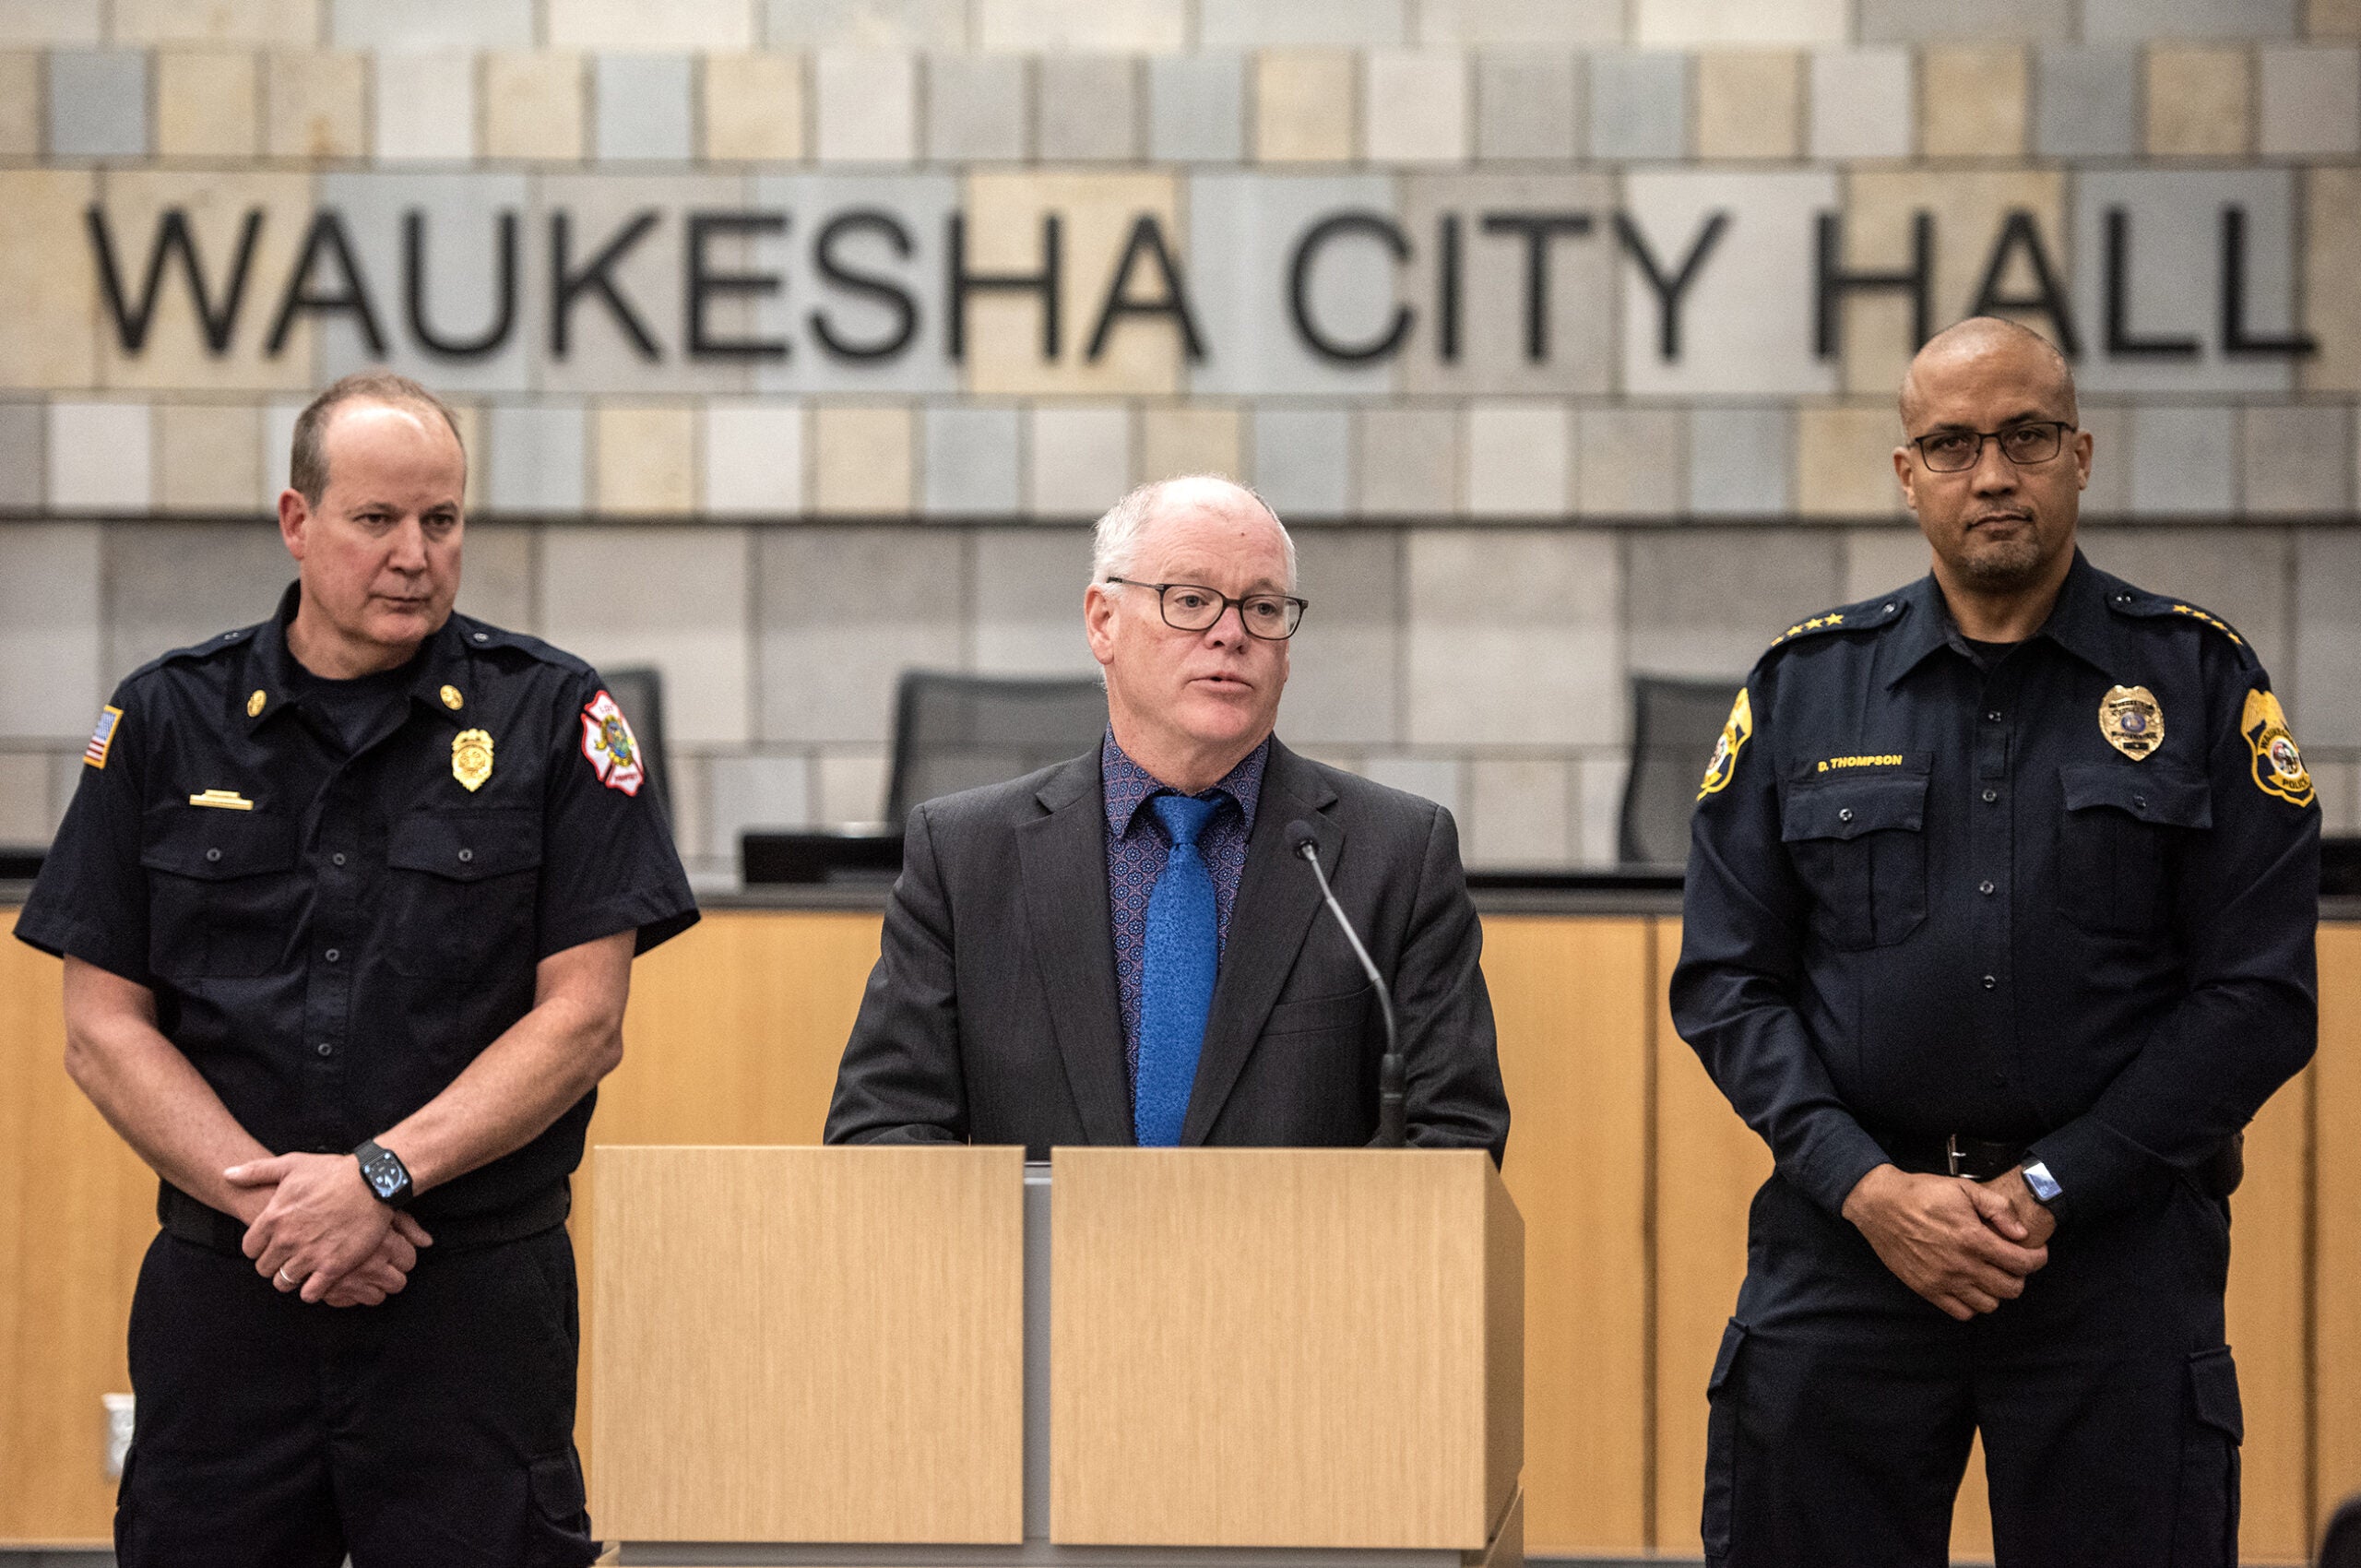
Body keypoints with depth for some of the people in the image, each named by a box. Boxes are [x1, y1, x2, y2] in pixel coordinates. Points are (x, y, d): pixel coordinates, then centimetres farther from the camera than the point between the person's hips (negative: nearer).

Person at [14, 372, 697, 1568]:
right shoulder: (168, 721, 7)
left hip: (476, 1301, -1)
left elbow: (582, 1019, -3)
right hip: (224, 1291, 2)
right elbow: (103, 1028, 4)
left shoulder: (552, 719, 2)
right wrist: (270, 1198, -10)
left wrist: (380, 1176, -13)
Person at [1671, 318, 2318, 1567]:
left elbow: (2259, 995, -2)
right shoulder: (1803, 687, 8)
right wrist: (1868, 1186, -8)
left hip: (2118, 1244, -1)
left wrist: (2048, 1192, -9)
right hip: (1844, 1244, 2)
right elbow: (1724, 981, 6)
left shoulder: (2198, 679, 3)